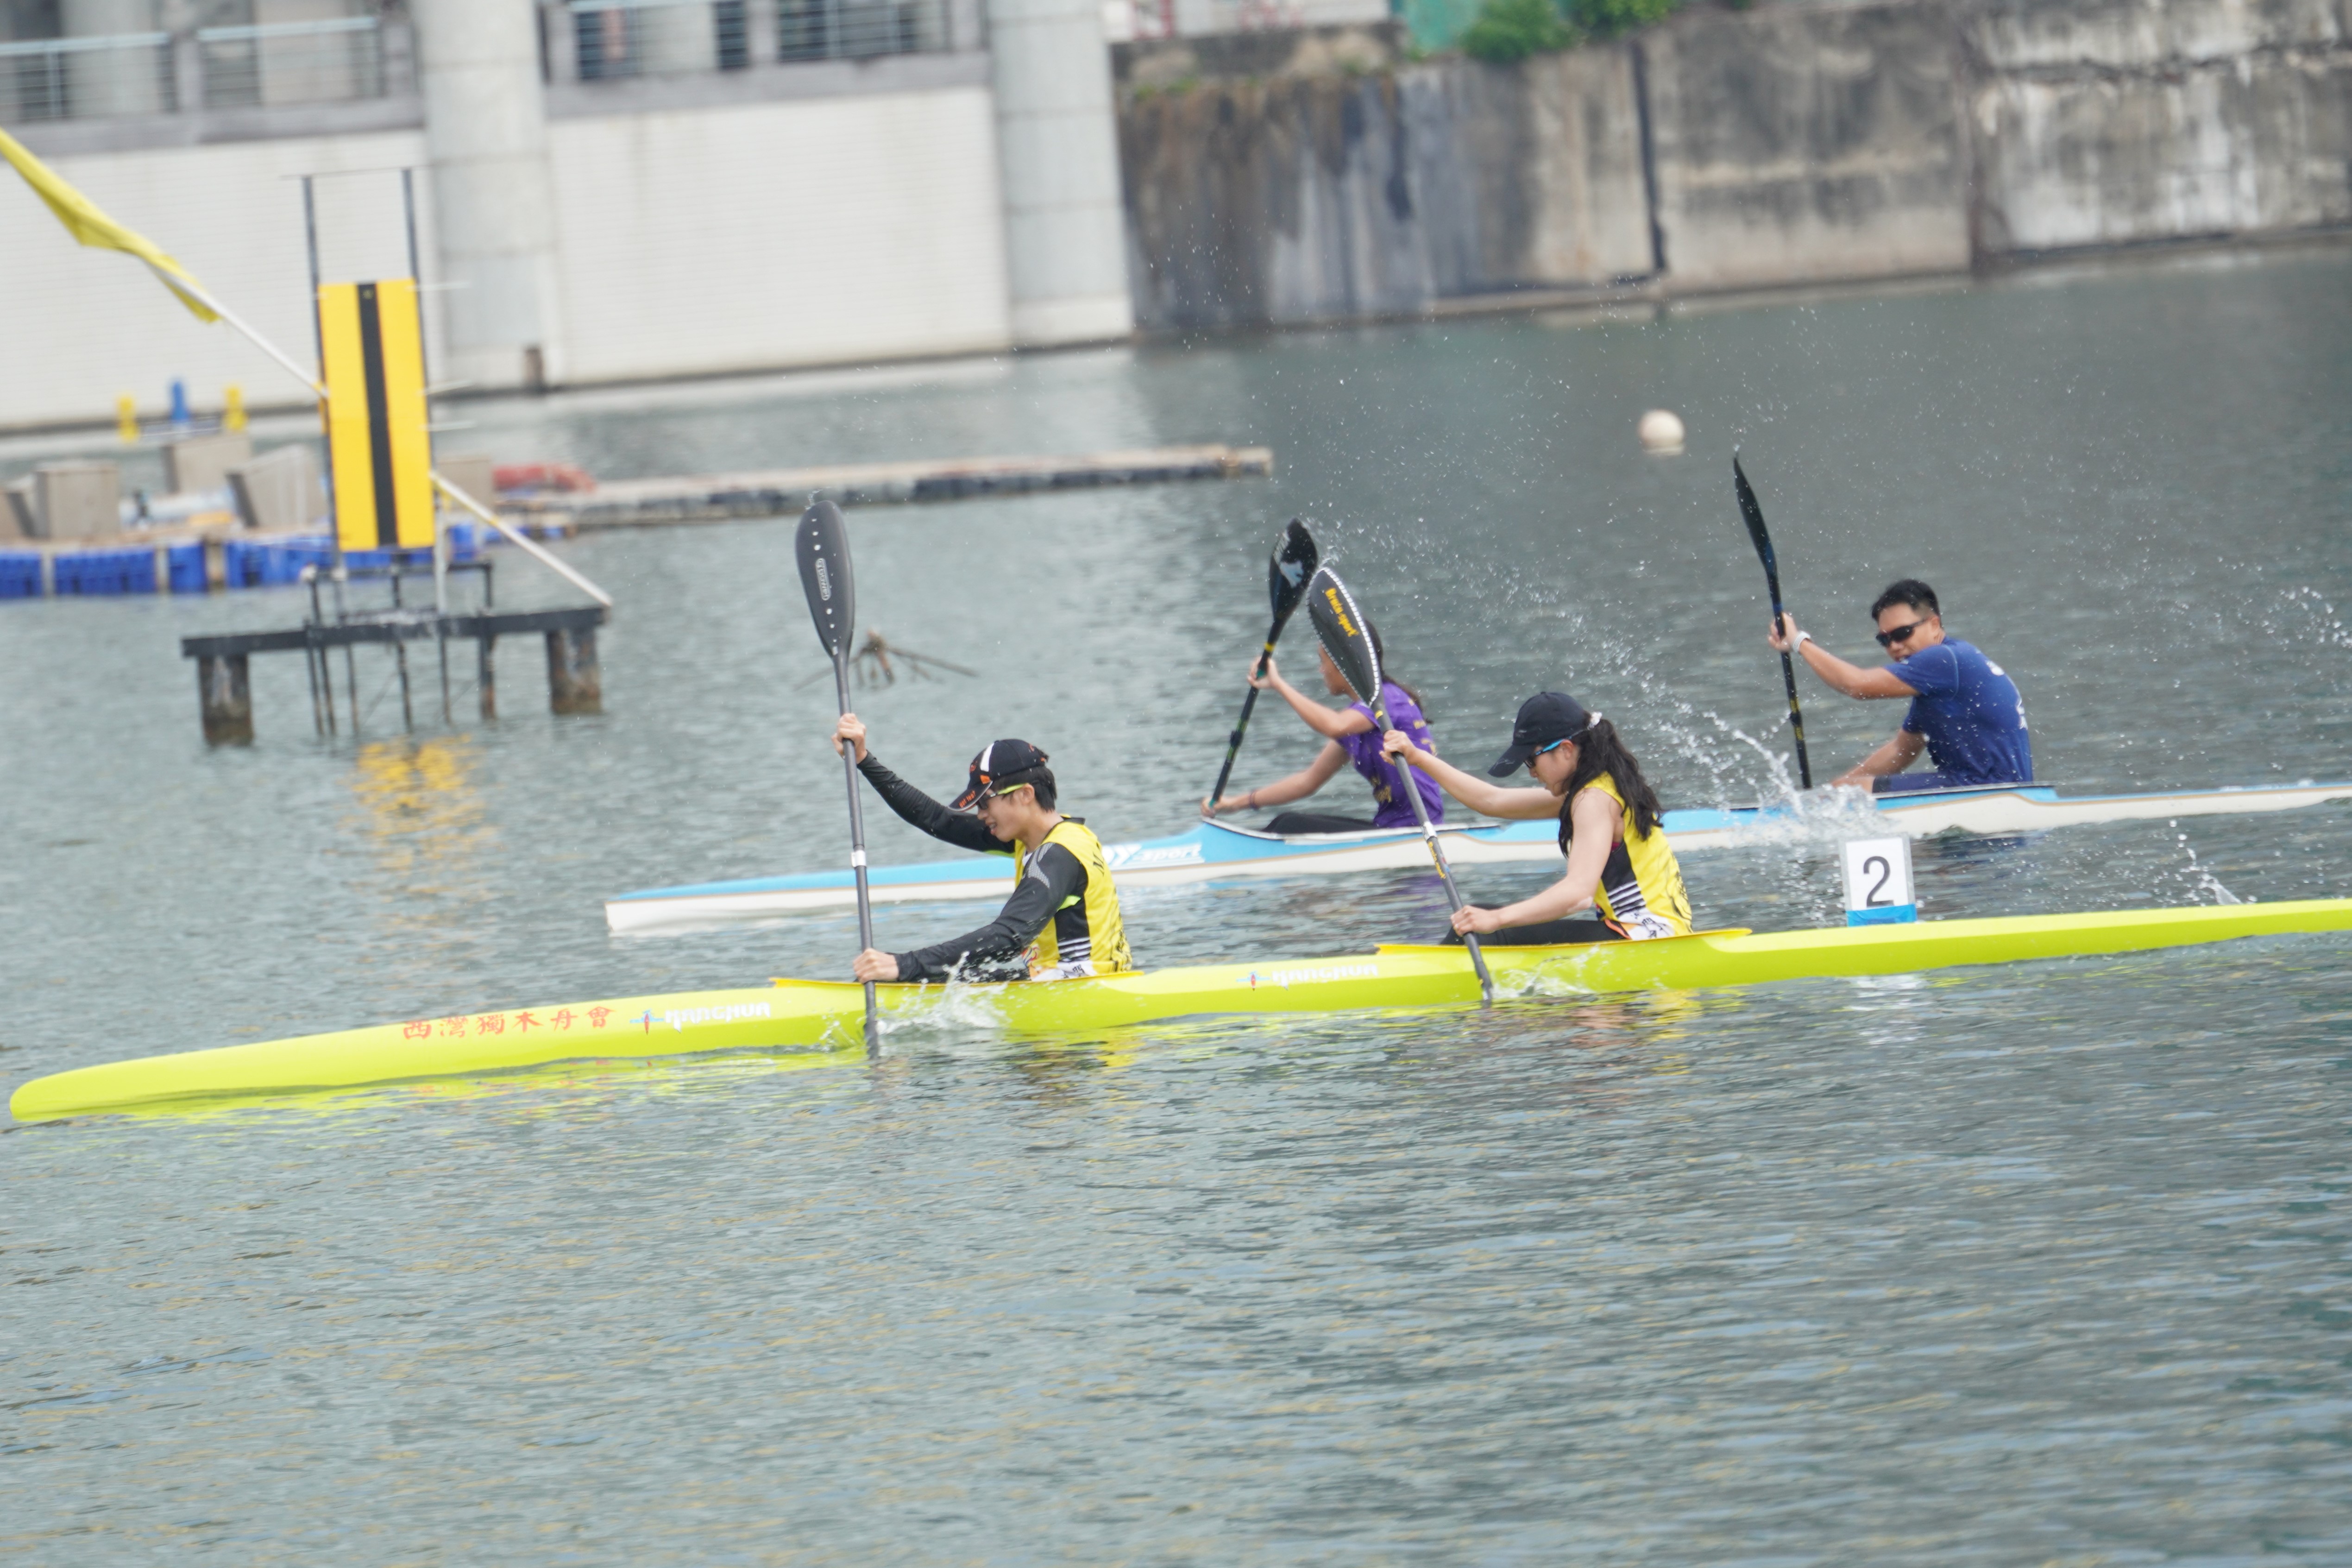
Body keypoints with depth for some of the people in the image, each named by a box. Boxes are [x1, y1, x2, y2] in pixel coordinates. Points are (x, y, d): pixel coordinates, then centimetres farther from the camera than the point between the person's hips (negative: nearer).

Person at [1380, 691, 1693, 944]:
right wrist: (1418, 758, 19)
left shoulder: (1595, 801, -16)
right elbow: (1492, 801, 21)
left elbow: (1578, 892, -30)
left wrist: (1498, 919, -39)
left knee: (1500, 938, -21)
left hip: (1646, 939, -10)